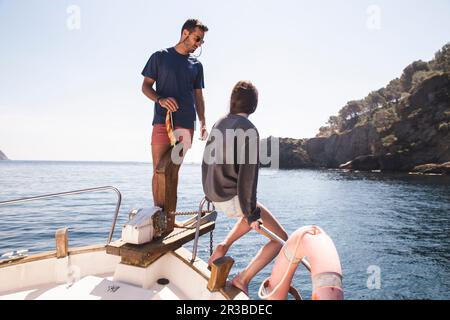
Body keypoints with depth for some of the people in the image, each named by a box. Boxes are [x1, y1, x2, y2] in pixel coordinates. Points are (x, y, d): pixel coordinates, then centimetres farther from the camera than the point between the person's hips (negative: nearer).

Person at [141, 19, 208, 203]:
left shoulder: (197, 65, 18)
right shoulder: (160, 57, 8)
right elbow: (146, 86, 6)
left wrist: (203, 123, 8)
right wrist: (160, 99, -15)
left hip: (186, 125, 3)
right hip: (162, 122, -3)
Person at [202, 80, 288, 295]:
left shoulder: (219, 125, 7)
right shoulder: (248, 130, -16)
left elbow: (206, 161, 14)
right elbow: (248, 174, -22)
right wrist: (251, 213, -15)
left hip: (216, 196, 8)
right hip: (233, 198, -8)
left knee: (254, 214, 35)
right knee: (281, 238, 4)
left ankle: (223, 246, 20)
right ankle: (244, 278, -3)